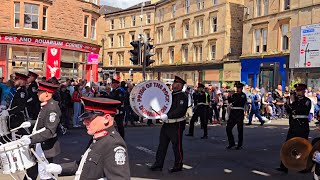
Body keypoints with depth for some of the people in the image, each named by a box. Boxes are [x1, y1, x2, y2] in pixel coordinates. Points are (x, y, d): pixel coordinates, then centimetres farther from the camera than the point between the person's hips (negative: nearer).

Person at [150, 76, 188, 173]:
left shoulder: (182, 96, -12)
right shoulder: (170, 94, 14)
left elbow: (180, 111, -24)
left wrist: (167, 115, -29)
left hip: (176, 125, -8)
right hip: (166, 124, 8)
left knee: (177, 146, 3)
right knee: (162, 145, 11)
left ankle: (178, 166, 18)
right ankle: (158, 165, 18)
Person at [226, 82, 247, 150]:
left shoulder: (243, 95, -1)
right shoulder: (234, 95, 15)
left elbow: (242, 102, -16)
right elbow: (230, 101, 6)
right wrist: (229, 96, -9)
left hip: (239, 113, -5)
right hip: (233, 112, 6)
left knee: (240, 130, 1)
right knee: (228, 128, 4)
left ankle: (240, 145, 11)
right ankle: (231, 143, 17)